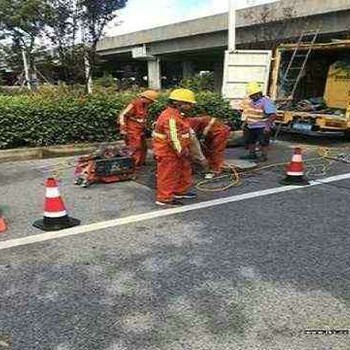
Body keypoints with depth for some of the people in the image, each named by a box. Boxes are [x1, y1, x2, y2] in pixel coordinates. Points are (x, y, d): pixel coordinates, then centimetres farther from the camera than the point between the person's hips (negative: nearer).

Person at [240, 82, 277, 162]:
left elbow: (273, 115, -25)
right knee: (250, 141, 16)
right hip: (250, 126, 8)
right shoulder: (249, 101, 4)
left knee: (263, 142, 1)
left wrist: (268, 125, -30)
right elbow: (246, 112, 19)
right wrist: (244, 122, 15)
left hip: (262, 127, -8)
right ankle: (252, 154, 30)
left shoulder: (266, 102, -19)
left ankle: (264, 156, 13)